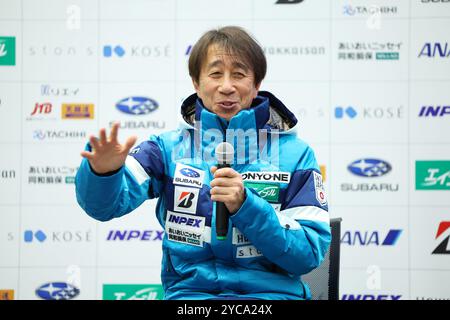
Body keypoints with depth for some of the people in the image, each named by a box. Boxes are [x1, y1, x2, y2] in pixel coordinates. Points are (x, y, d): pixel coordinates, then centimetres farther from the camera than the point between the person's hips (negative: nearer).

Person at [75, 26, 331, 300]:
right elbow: (104, 203, -5)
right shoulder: (170, 147, 9)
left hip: (271, 291, -2)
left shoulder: (294, 153, 6)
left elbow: (309, 254, 0)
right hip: (188, 290, 2)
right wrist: (103, 171, -27)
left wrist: (245, 205, -12)